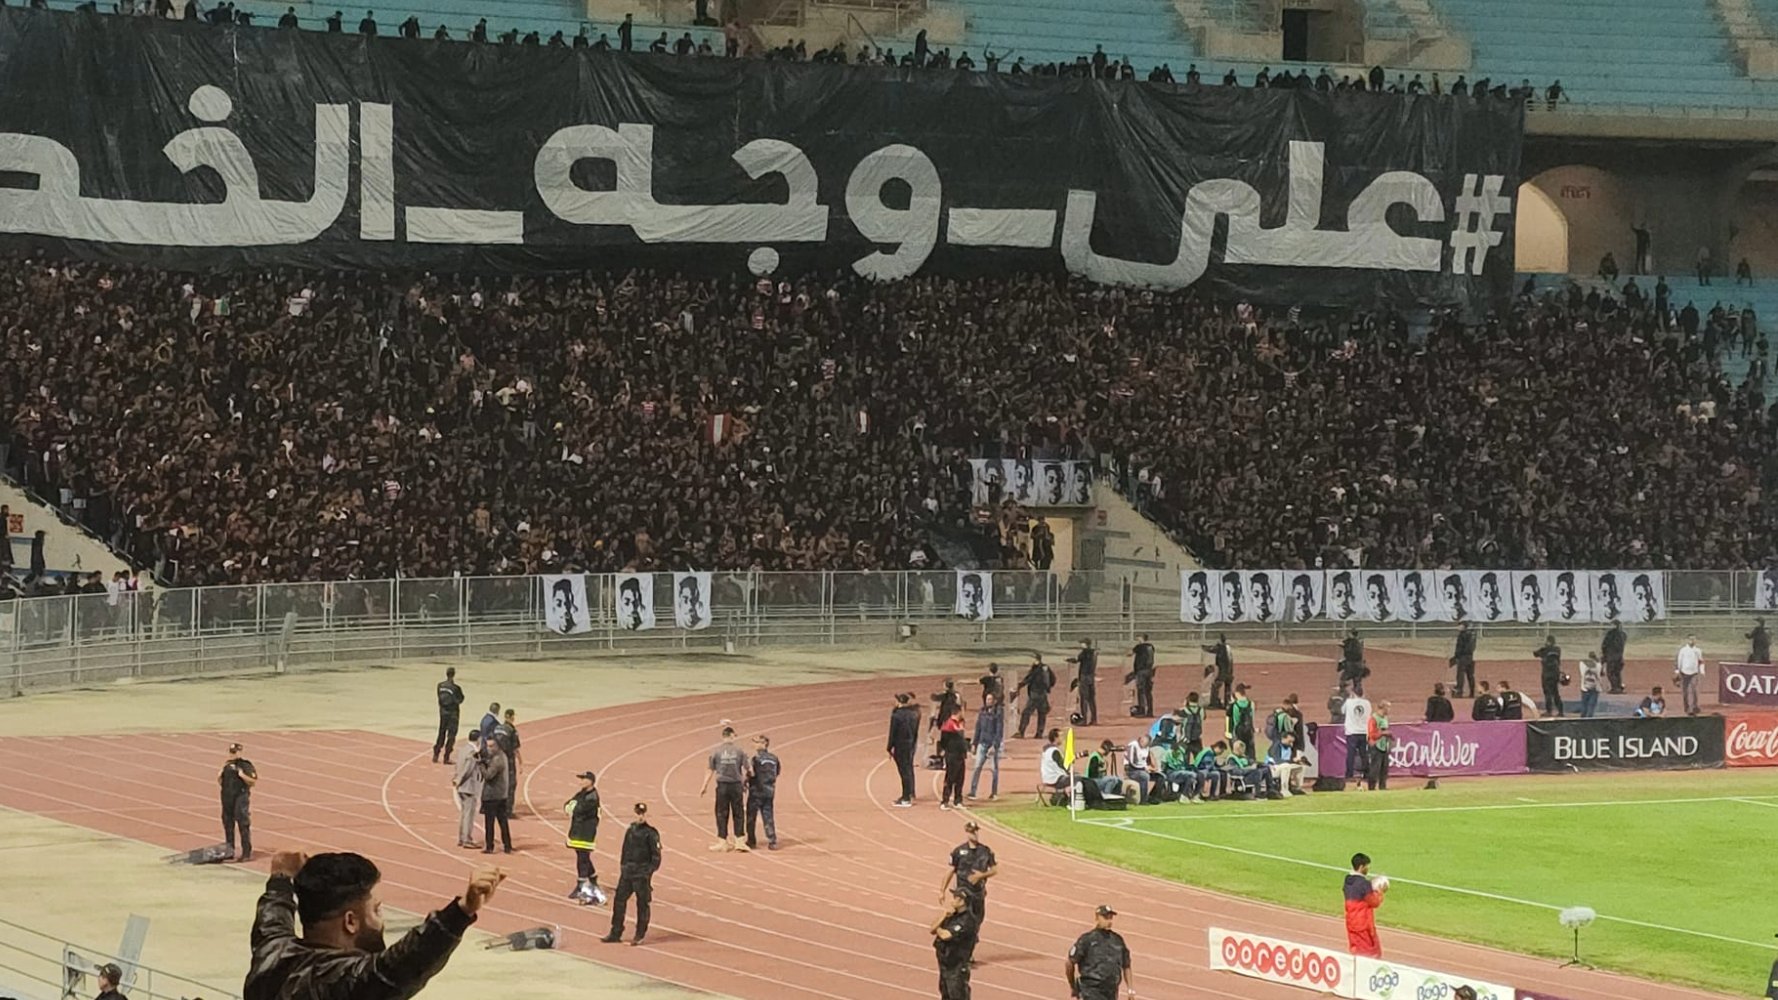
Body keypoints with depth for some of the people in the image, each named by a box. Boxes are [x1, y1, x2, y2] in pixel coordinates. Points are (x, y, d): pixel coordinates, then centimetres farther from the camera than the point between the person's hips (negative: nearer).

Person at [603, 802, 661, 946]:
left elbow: (656, 855, -8)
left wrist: (651, 871, -14)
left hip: (642, 873, -7)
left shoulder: (651, 833, -8)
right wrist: (622, 867, 14)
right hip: (627, 872, 7)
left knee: (642, 904, 1)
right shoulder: (631, 830, 11)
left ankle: (640, 936, 9)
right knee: (619, 899, 6)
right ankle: (615, 933, 13)